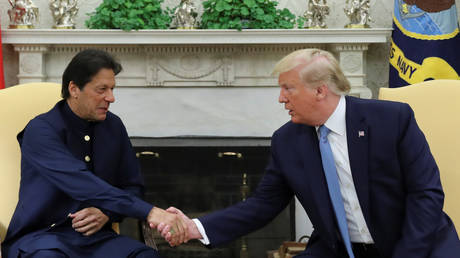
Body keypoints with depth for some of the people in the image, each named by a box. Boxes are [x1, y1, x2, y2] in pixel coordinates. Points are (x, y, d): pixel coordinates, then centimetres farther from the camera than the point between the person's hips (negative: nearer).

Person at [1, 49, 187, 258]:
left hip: (94, 236, 5)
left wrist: (107, 213, -9)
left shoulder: (113, 126, 8)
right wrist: (150, 212, -33)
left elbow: (132, 186, 14)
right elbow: (86, 186, -26)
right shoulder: (40, 131, -13)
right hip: (39, 235, -5)